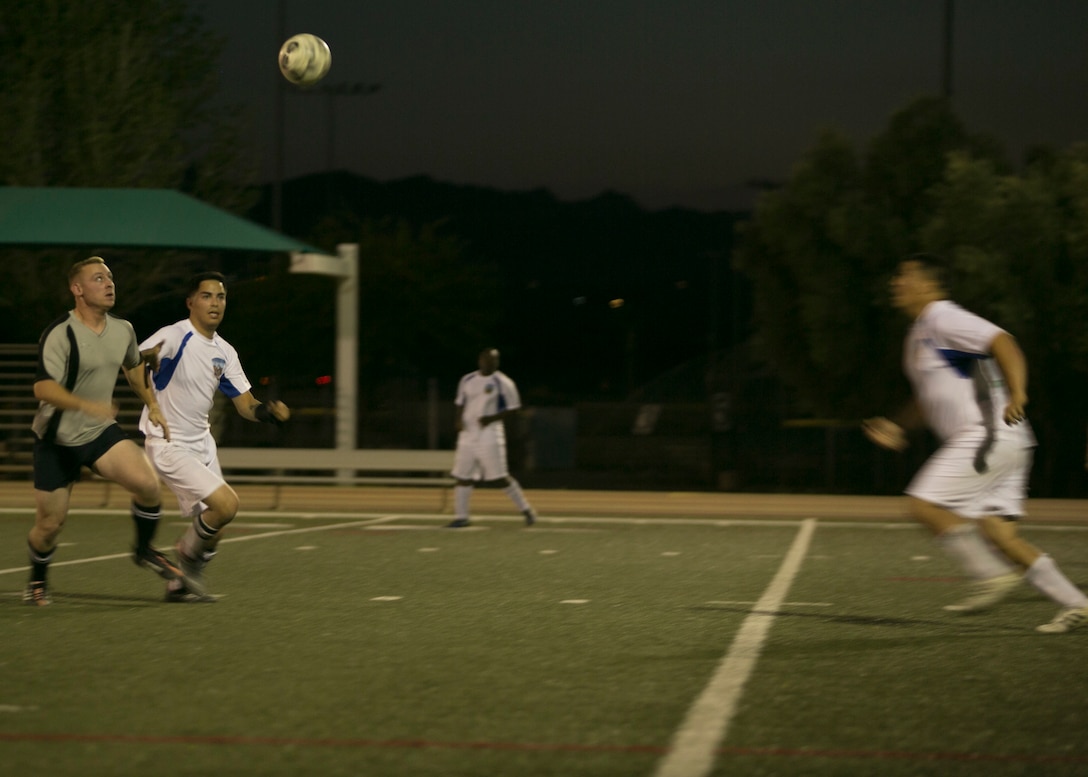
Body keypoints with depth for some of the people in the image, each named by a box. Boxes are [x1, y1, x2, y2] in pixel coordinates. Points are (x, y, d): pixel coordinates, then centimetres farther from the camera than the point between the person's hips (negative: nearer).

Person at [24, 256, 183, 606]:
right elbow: (43, 388, -34)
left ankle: (144, 551, 8)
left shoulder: (122, 330, 1)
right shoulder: (60, 334, -21)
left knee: (148, 484, -18)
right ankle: (38, 581, 30)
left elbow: (134, 367, 24)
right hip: (56, 441, -5)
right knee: (50, 523, 1)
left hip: (101, 432, 5)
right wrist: (87, 405, -47)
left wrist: (152, 406, 19)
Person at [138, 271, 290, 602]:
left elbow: (246, 405, 9)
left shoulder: (224, 352, 8)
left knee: (211, 524, 11)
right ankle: (188, 554, 6)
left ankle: (180, 585, 31)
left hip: (202, 444, 8)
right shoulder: (175, 336, -15)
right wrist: (148, 358, -55)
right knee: (227, 504, -19)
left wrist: (269, 411, -13)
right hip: (168, 445, -8)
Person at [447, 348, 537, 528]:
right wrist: (459, 419, 1)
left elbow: (513, 408, -4)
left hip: (489, 434, -6)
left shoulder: (503, 383, -6)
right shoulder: (467, 381, 11)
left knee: (500, 477, -9)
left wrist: (492, 418, -16)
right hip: (468, 434, 6)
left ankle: (526, 509, 3)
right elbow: (460, 403, 21)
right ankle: (461, 516, 11)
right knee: (463, 476, 3)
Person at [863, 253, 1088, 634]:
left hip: (989, 436, -10)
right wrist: (897, 428, 19)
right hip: (974, 441, 10)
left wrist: (1016, 394, -34)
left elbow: (1003, 343, -21)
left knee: (925, 505, -12)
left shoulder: (944, 320, -9)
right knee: (996, 530, 3)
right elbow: (927, 397, 32)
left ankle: (993, 574, -6)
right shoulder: (919, 333, 22)